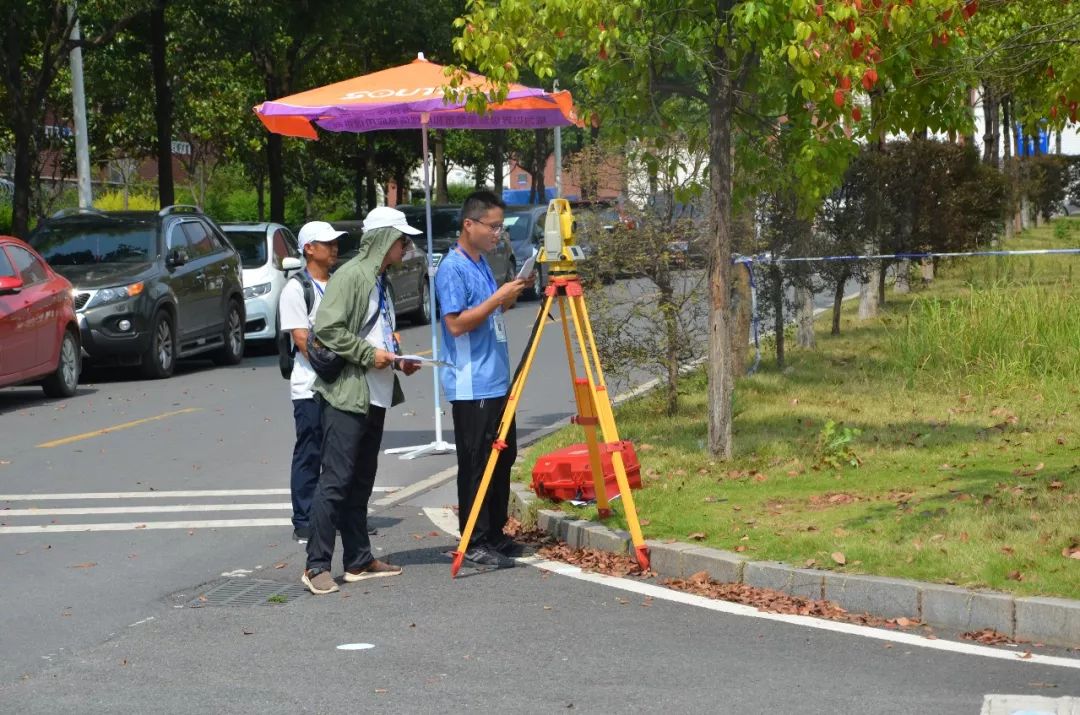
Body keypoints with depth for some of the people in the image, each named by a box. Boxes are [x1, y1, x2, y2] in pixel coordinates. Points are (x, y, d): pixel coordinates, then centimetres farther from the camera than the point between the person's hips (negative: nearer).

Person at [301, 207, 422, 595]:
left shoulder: (381, 280, 18)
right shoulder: (351, 276, -12)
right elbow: (326, 329, -19)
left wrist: (397, 360, 12)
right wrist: (368, 354, -18)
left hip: (375, 396, 10)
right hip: (346, 394, -10)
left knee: (361, 482, 13)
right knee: (336, 480, -10)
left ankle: (359, 560, 18)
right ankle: (317, 565, -8)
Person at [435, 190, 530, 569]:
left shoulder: (482, 264, 15)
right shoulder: (452, 269, -13)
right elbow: (456, 323, -20)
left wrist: (510, 294, 8)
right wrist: (498, 297, -20)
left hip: (497, 381, 10)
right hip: (471, 388, -10)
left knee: (502, 460, 13)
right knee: (476, 466, -5)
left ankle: (495, 535, 21)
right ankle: (475, 543, -1)